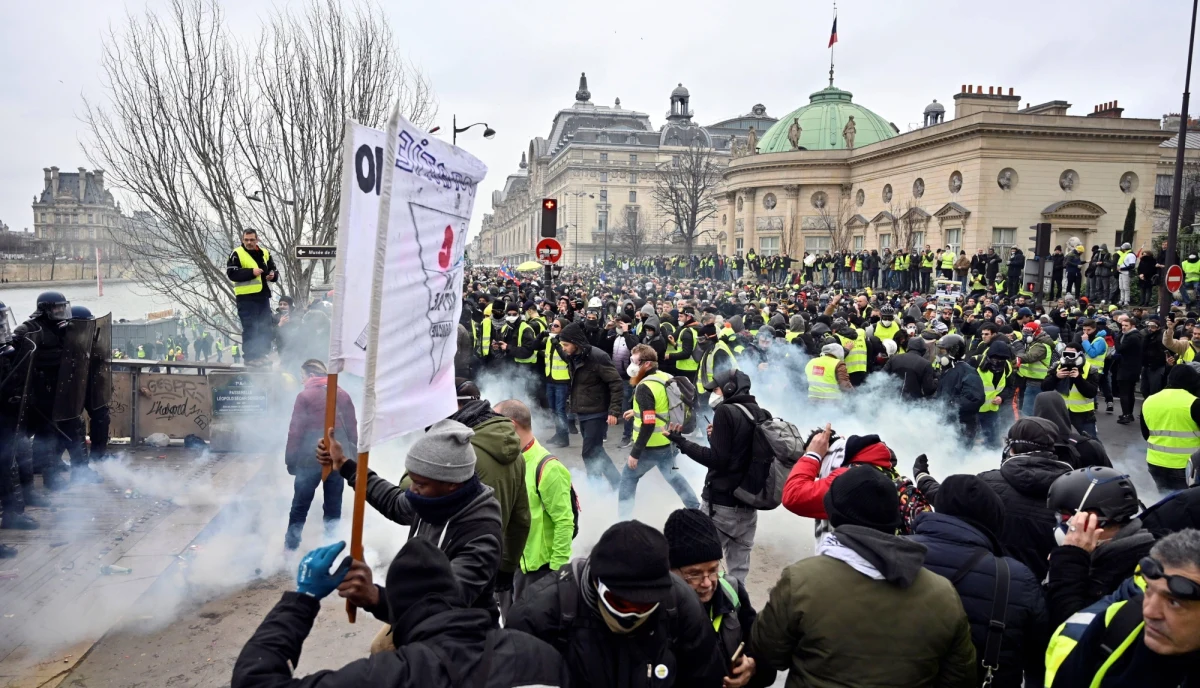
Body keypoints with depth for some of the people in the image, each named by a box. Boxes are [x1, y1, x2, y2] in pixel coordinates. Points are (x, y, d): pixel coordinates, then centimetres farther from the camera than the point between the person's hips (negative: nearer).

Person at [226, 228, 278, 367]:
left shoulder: (265, 253, 14)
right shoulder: (237, 254, -4)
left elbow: (273, 270, 22)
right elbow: (231, 273, -13)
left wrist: (273, 275, -2)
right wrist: (251, 272, -21)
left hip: (263, 296, 6)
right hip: (246, 297, -6)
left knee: (265, 328, 10)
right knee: (250, 328, -5)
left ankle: (262, 354, 20)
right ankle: (250, 357, 0)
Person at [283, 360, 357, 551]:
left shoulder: (305, 396, -6)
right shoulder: (343, 395, 6)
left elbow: (296, 431, -8)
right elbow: (352, 428, 7)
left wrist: (291, 460, -1)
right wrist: (352, 457, 13)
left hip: (311, 458, -4)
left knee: (300, 505, 8)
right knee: (333, 506, 11)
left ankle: (291, 547, 11)